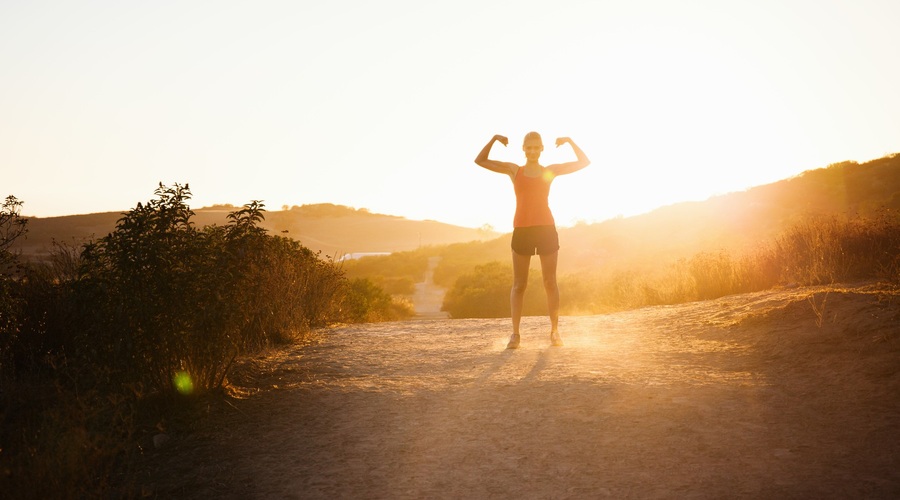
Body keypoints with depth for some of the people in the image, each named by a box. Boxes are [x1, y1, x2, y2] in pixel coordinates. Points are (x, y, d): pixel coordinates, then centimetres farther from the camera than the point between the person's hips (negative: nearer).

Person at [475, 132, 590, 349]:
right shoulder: (514, 170, 9)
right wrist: (494, 139, -2)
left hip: (546, 229, 0)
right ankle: (515, 334, 3)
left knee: (550, 282, 3)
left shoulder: (551, 171, 9)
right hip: (522, 231, 0)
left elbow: (584, 162, 9)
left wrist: (570, 141, -1)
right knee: (519, 284, 1)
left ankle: (554, 331, 11)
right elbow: (480, 161, 9)